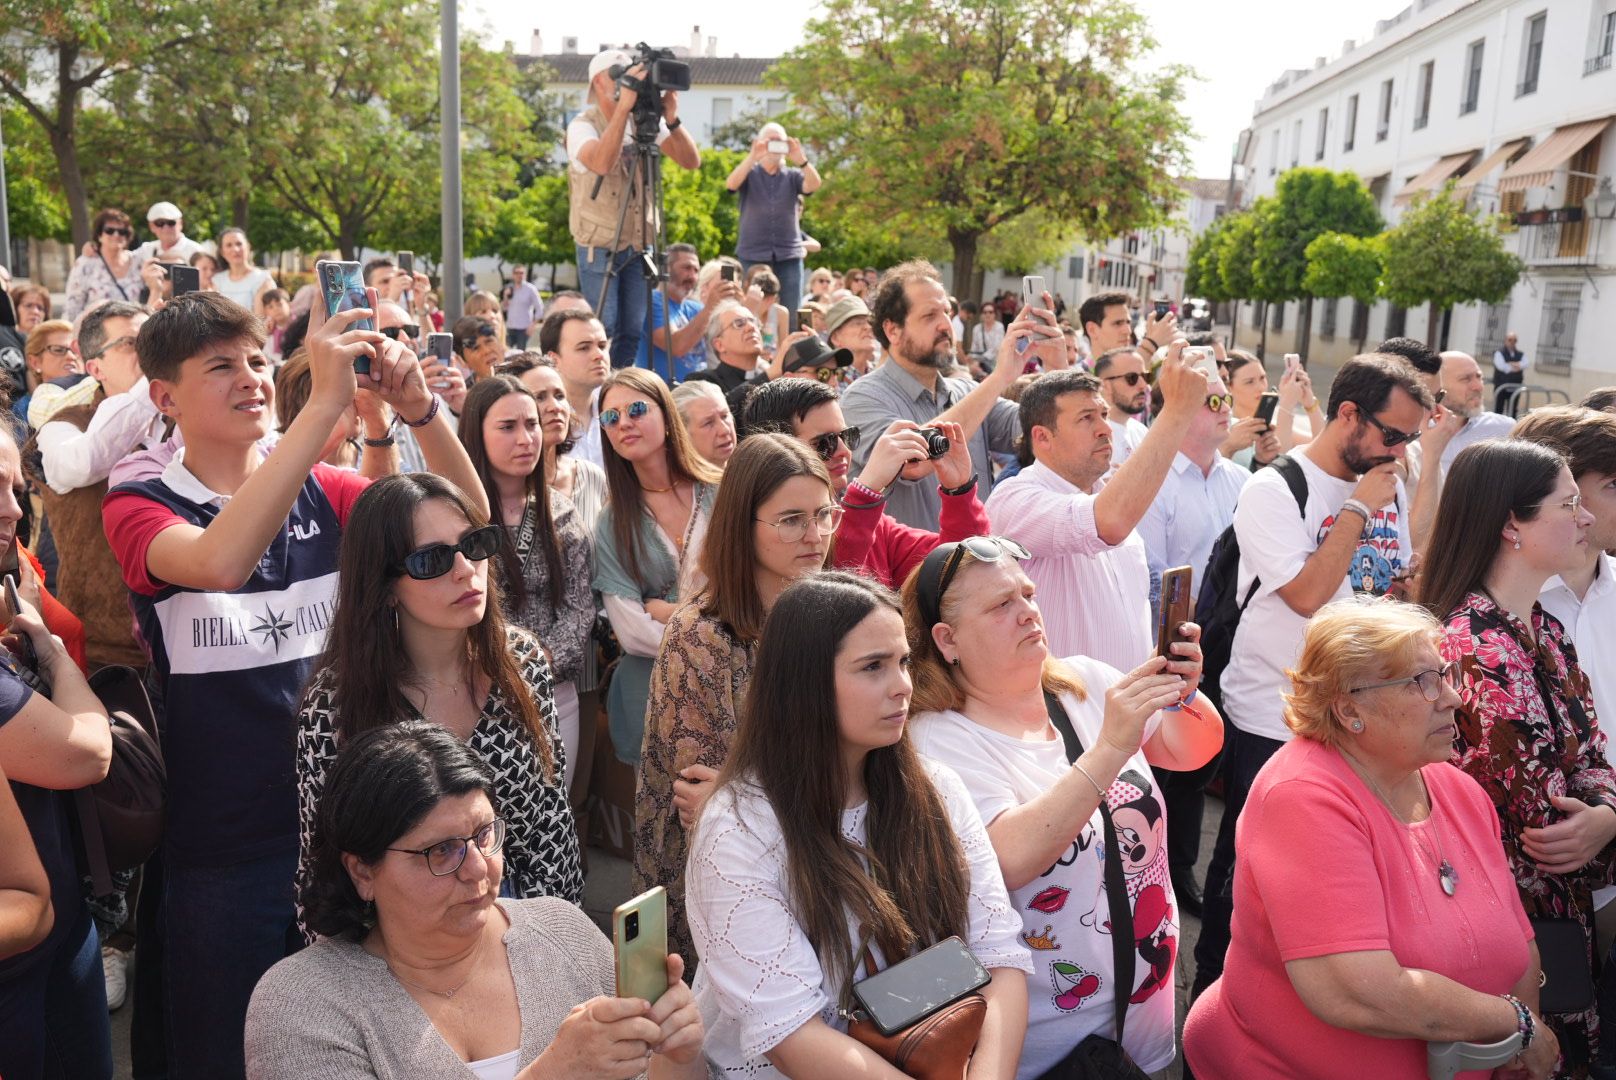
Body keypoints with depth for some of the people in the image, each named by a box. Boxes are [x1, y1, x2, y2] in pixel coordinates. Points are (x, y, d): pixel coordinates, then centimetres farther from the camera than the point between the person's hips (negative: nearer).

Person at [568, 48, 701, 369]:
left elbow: (692, 161, -7)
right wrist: (624, 106, -35)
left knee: (633, 332, 7)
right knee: (602, 329, -4)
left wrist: (671, 118, -21)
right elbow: (602, 162, -34)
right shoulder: (582, 125, -11)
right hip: (599, 246, -4)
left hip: (639, 244, 5)